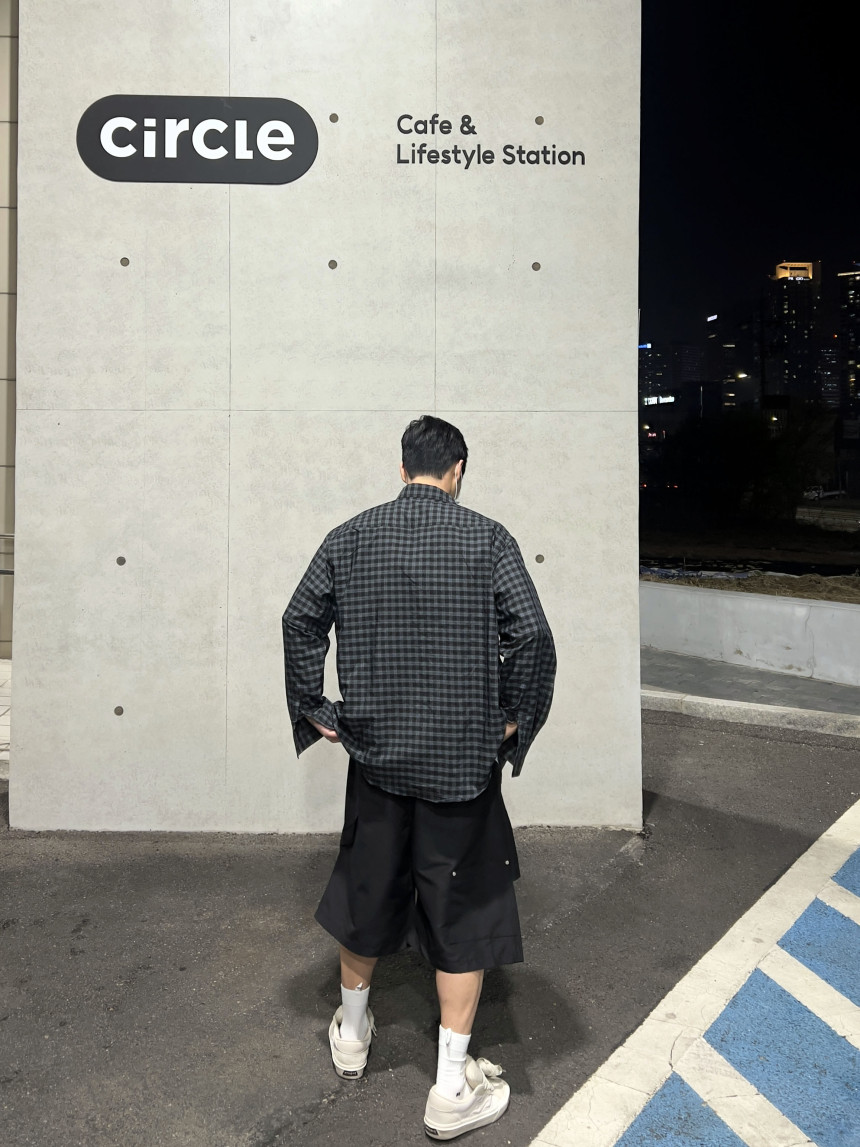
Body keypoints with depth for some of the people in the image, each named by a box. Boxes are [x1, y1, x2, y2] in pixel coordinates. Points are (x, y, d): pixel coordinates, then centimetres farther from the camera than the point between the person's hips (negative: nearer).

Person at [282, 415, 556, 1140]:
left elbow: (300, 623, -1)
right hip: (462, 756, -3)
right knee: (463, 911, 10)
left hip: (375, 751, 3)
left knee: (367, 889, 21)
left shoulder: (350, 538, -1)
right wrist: (514, 718, -2)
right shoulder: (487, 538, -9)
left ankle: (352, 1033, 44)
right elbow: (533, 635, -15)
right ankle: (452, 1089, 21)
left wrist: (315, 711, 7)